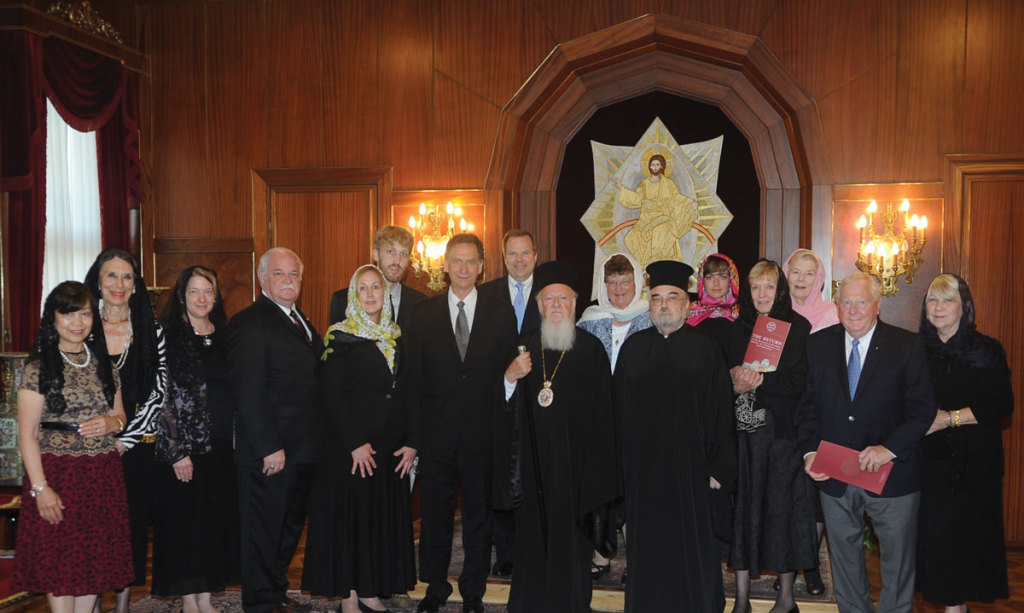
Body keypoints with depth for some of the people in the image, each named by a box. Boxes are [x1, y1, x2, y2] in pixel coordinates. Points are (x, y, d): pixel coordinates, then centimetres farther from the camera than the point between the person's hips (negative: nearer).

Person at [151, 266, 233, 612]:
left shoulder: (225, 336, 8)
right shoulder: (168, 336, -6)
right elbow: (160, 395, -10)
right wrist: (176, 450, -14)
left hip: (222, 443, 5)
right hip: (184, 445, -4)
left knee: (214, 519, 9)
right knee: (184, 520, 3)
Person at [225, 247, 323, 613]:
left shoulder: (300, 321, 14)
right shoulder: (249, 323, -14)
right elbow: (248, 393, -19)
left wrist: (314, 440, 12)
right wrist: (269, 447, -22)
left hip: (301, 449, 9)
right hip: (270, 452, -9)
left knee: (290, 525, 20)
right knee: (264, 529, 4)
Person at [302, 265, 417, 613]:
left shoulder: (396, 337, 10)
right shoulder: (341, 337, -6)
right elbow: (331, 396, -12)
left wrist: (411, 441, 1)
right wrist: (355, 444, -17)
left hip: (391, 445, 6)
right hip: (351, 444, -5)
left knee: (386, 514, 10)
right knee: (349, 514, 1)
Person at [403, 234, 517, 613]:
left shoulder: (501, 314, 2)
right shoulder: (424, 314, 4)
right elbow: (414, 376, 4)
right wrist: (416, 427, -1)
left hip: (482, 432, 0)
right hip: (437, 432, 1)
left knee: (479, 515, 10)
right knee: (434, 514, 10)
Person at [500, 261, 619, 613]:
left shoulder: (591, 349, -2)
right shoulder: (525, 348, 7)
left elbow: (602, 414, -4)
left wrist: (597, 473, -9)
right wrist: (510, 378, -14)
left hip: (574, 462, -2)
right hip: (533, 461, 2)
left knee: (571, 539, 5)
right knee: (533, 537, 8)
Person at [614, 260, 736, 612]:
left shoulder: (706, 350, -2)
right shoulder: (632, 348, 5)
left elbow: (721, 414, -3)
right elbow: (619, 408, 5)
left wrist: (718, 468, -7)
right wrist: (621, 461, 1)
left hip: (689, 467, -2)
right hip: (641, 468, 2)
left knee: (691, 550, 8)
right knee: (647, 548, 12)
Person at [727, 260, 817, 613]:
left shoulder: (798, 328, 0)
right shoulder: (737, 328, 10)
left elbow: (800, 382, -7)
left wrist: (759, 379, -18)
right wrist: (737, 383, -13)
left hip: (783, 432, -2)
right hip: (744, 432, 3)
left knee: (782, 506, 2)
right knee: (743, 506, 3)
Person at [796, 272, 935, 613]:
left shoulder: (907, 346, -5)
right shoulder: (819, 344, 3)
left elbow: (922, 408, -9)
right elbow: (808, 404, 5)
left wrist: (890, 448, -21)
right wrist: (810, 451, -7)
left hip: (892, 473, -2)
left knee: (897, 561, 12)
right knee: (844, 557, 17)